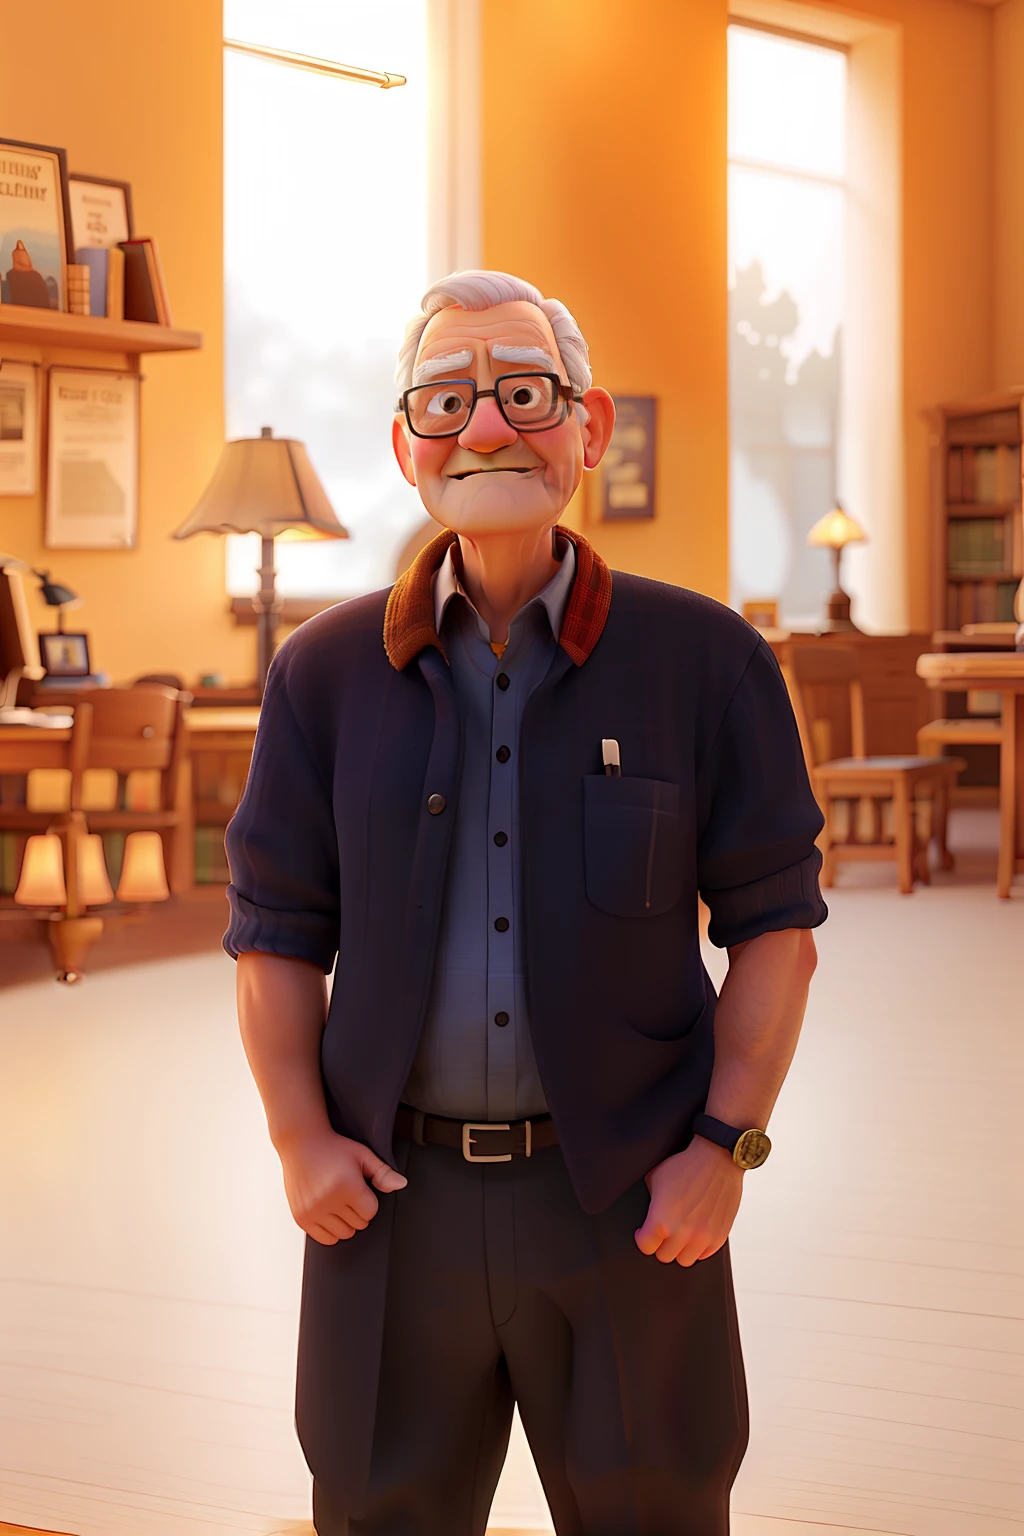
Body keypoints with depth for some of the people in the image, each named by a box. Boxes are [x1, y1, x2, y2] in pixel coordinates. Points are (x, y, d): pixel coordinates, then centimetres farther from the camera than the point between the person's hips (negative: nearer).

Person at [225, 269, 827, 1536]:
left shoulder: (704, 660, -2)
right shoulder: (327, 672, 3)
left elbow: (773, 923, 0)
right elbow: (275, 934, 7)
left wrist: (726, 1143, -8)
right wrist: (300, 1138, -4)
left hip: (630, 1204, -1)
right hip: (394, 1197, 2)